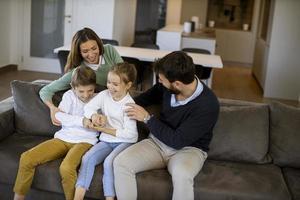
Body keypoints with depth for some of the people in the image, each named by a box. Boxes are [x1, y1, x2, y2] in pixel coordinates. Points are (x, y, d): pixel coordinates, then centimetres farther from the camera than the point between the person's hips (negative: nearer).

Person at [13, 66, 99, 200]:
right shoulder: (69, 95, 4)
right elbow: (59, 116, -9)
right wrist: (81, 120, -20)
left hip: (85, 141, -3)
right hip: (63, 138, 3)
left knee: (66, 168, -35)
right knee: (26, 158, -13)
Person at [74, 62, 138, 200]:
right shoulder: (104, 95, 1)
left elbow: (129, 133, -18)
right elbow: (88, 107, 1)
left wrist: (105, 130, -15)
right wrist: (94, 115, -23)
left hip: (125, 142, -5)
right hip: (106, 141, 5)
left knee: (109, 162, -30)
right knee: (87, 158, -18)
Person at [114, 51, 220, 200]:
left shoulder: (208, 105, -26)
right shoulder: (166, 86, -9)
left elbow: (178, 141, -24)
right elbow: (151, 96, 18)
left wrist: (147, 118, -17)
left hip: (188, 148, -5)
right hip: (158, 141, 5)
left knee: (181, 175, -40)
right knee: (120, 162, -20)